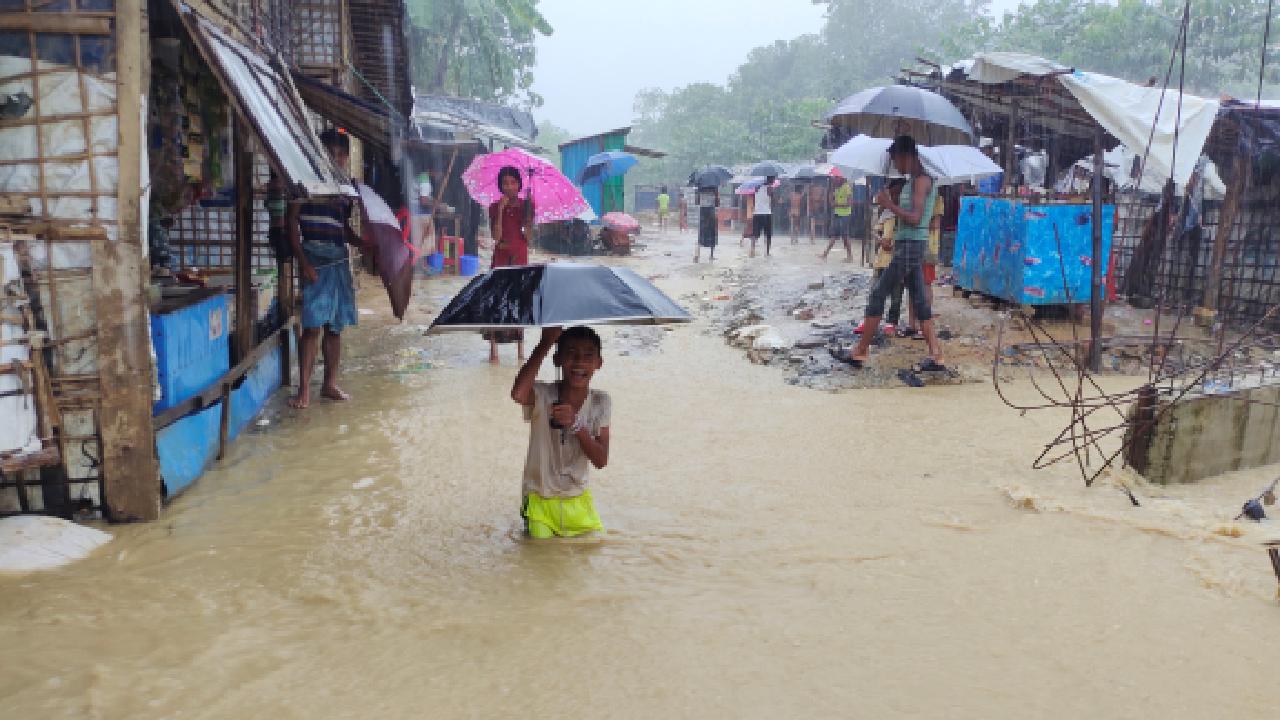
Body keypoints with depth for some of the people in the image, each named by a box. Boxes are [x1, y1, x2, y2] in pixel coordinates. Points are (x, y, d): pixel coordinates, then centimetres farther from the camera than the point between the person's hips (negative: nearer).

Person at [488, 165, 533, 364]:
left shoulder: (526, 205, 4)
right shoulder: (495, 208, 3)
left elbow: (528, 236, -2)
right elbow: (496, 236, -9)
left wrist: (529, 212, -12)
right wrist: (501, 211, -13)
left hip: (520, 256, 0)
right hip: (501, 257, 0)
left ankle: (521, 350, 7)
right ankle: (493, 349, -2)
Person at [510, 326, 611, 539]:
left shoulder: (600, 402, -6)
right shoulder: (542, 395, -16)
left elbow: (601, 460, -12)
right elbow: (518, 394, -42)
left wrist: (575, 424, -28)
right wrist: (546, 342, -36)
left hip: (578, 503, 3)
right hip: (539, 503, -3)